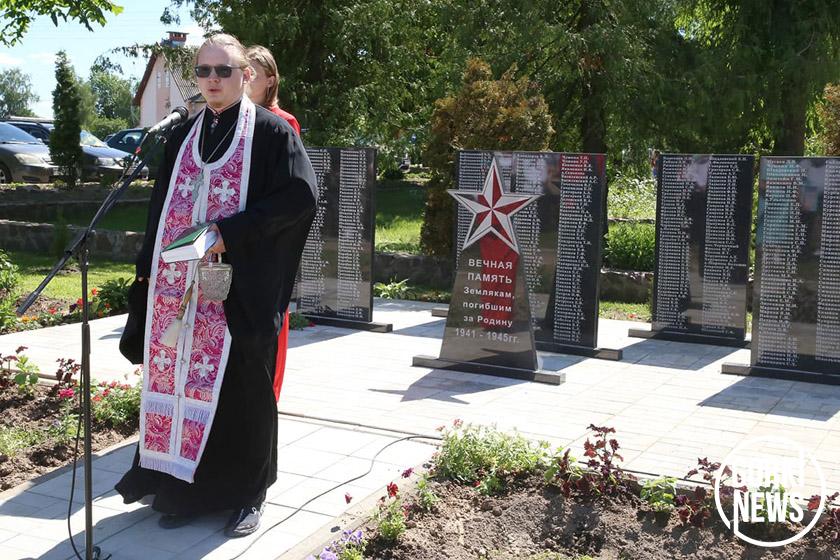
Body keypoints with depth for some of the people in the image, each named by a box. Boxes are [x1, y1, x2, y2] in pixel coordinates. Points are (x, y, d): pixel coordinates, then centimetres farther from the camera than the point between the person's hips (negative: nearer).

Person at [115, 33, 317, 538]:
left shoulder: (271, 131, -3)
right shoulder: (184, 137, 14)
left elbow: (301, 196, -13)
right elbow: (162, 208, 18)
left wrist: (230, 232, -18)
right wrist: (147, 270, 11)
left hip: (241, 289, -5)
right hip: (179, 287, 5)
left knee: (241, 388, 2)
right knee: (182, 379, 6)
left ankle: (247, 493, 17)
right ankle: (188, 487, 19)